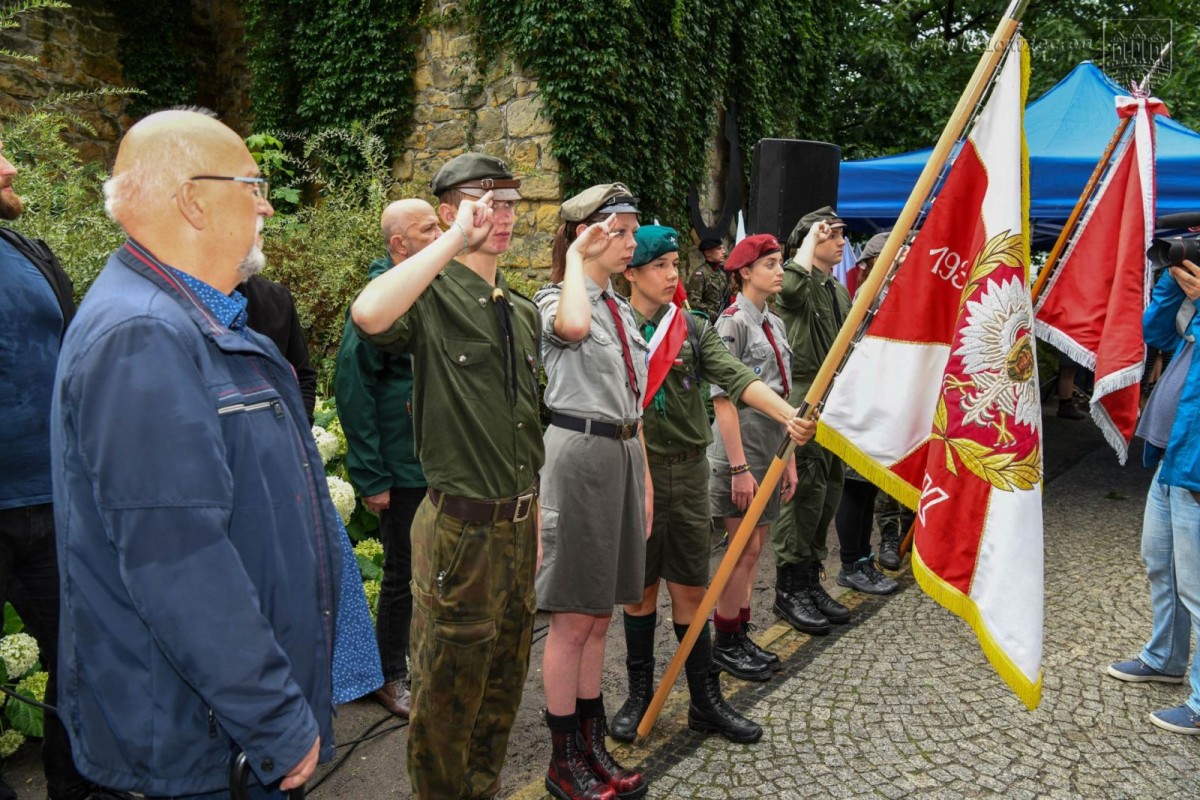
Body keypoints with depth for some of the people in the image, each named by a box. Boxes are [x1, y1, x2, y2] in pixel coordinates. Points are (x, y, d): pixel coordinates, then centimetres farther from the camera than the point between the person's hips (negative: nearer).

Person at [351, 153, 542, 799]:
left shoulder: (522, 310, 10)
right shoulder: (432, 295, -12)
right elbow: (369, 314, -38)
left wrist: (535, 517, 16)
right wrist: (456, 239, -29)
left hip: (520, 524, 7)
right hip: (461, 528, -7)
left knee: (503, 686, 21)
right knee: (448, 697, 10)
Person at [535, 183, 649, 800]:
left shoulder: (623, 309, 17)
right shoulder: (554, 300, -6)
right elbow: (573, 326, -33)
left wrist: (645, 473, 17)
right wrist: (575, 260, -16)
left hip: (624, 454, 8)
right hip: (579, 453, -8)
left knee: (598, 615, 14)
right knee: (572, 618, 1)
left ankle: (593, 745, 26)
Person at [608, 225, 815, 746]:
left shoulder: (694, 329, 5)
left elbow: (737, 378, -9)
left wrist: (788, 415, -26)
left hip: (689, 473, 2)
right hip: (636, 472, -2)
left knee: (690, 588, 9)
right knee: (641, 587, 10)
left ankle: (706, 702, 21)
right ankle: (640, 693, 27)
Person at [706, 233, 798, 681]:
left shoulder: (774, 324, 14)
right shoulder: (732, 322, -11)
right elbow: (723, 400, -16)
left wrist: (789, 458, 14)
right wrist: (739, 467, -19)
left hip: (771, 451, 8)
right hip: (742, 449, -8)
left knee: (754, 548, 13)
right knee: (745, 548, -1)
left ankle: (742, 636, 25)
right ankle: (725, 644, 13)